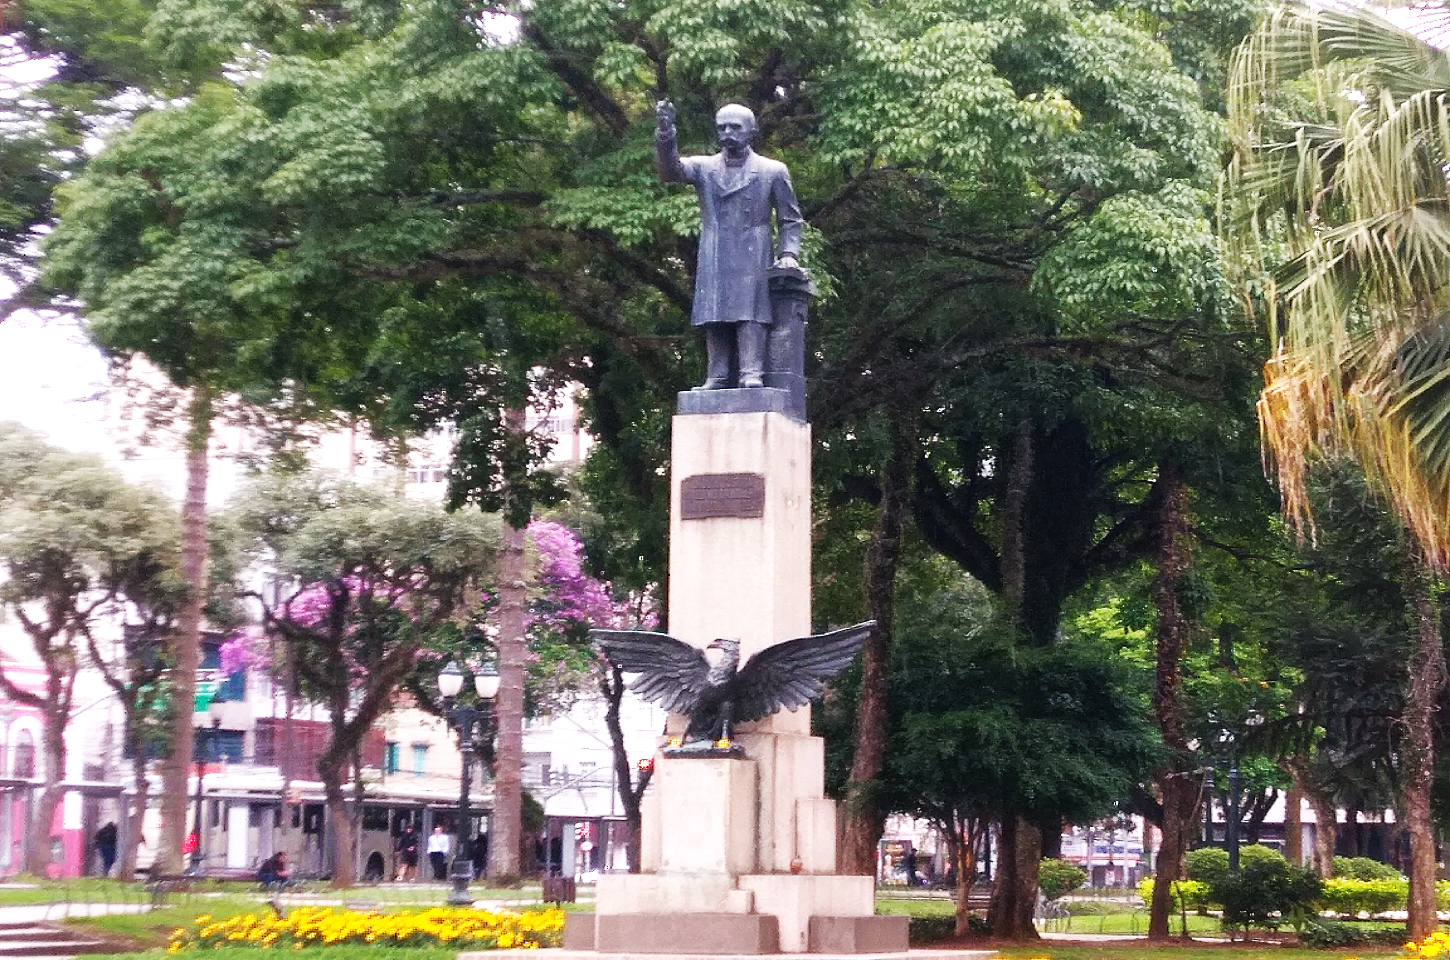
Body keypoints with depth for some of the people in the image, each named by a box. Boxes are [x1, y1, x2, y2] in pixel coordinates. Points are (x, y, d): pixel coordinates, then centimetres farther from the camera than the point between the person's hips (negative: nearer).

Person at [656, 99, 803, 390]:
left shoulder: (773, 171, 10)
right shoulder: (704, 167, 13)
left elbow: (790, 219, 13)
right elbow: (671, 170, -7)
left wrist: (788, 252, -2)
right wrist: (665, 134, -23)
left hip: (752, 259, -2)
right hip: (713, 262, 2)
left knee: (750, 314, -13)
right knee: (715, 318, -3)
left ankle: (752, 375, -18)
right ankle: (717, 377, -3)